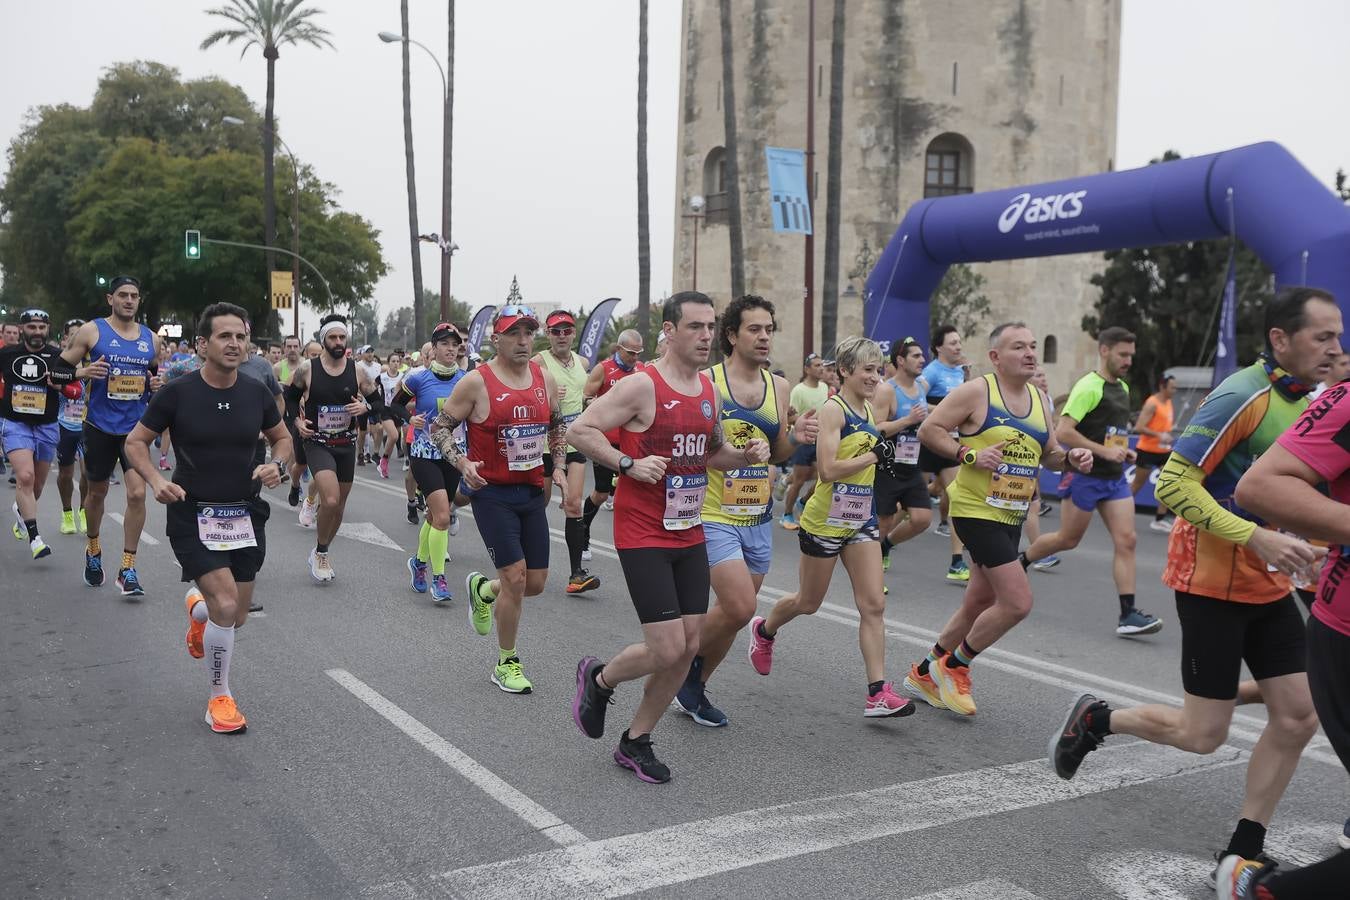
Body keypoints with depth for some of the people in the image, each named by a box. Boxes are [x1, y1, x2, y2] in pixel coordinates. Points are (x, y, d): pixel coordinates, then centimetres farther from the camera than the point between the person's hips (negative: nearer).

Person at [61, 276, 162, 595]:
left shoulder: (150, 338, 7)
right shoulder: (92, 331, -2)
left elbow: (159, 375, 21)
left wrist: (158, 384, -2)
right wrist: (84, 372, -20)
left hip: (136, 427, 1)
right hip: (100, 427, -1)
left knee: (137, 493, -12)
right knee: (97, 492, 15)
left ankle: (128, 569, -3)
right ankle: (93, 550, 41)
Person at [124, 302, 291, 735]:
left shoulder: (256, 392, -2)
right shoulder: (178, 392, -10)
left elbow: (282, 437, 14)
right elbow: (135, 442, 0)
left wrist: (276, 465, -7)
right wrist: (156, 481, -17)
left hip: (245, 514, 4)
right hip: (193, 515, -4)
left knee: (237, 616, 11)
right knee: (225, 603, -18)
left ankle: (197, 607, 50)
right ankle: (220, 698, 2)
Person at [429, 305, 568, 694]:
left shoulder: (545, 378, 4)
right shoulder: (476, 382, -12)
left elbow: (557, 425, 20)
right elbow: (440, 427, -4)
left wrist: (558, 466, 9)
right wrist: (461, 462, -20)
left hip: (533, 491, 6)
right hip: (492, 492, -6)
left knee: (535, 583, 8)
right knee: (515, 578, -10)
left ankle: (482, 588, 41)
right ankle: (507, 663, 10)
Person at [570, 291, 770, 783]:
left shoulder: (710, 391, 9)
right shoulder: (643, 385, -13)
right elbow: (580, 430, -12)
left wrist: (746, 454, 2)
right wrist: (628, 464, -22)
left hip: (689, 534, 7)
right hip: (643, 535, -7)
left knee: (689, 646, 7)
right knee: (667, 649, -10)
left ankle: (635, 742, 24)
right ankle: (599, 679, 22)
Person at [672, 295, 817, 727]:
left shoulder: (779, 386, 7)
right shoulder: (706, 382, -11)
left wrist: (796, 437, -7)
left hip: (759, 517, 6)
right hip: (715, 515, -6)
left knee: (733, 611, 12)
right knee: (740, 608, -16)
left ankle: (694, 689, 31)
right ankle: (686, 660, 13)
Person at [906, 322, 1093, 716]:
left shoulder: (1039, 401, 11)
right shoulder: (976, 391, -10)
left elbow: (1049, 454, 19)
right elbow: (928, 430, -10)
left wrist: (1071, 457, -2)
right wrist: (970, 454, -22)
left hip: (1012, 517, 8)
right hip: (976, 510, -8)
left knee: (978, 605, 15)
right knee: (1017, 602, -15)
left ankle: (925, 673, 33)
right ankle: (955, 666, 7)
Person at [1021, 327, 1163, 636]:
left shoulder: (1123, 388, 13)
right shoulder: (1088, 387, -15)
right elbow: (1062, 432, -23)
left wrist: (1124, 450, 9)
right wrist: (1104, 451, -22)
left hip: (1115, 478, 7)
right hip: (1087, 476, -7)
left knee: (1126, 540, -4)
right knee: (1068, 540, 6)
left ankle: (1128, 614, -5)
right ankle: (1021, 562, 34)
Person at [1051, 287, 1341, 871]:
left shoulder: (1304, 401, 8)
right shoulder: (1242, 396, -19)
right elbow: (1173, 484, -23)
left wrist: (1305, 543, 7)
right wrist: (1256, 538, -29)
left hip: (1268, 587, 8)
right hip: (1213, 583, -8)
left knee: (1299, 716, 3)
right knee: (1203, 734, -1)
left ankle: (1244, 851, 16)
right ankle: (1095, 720, 24)